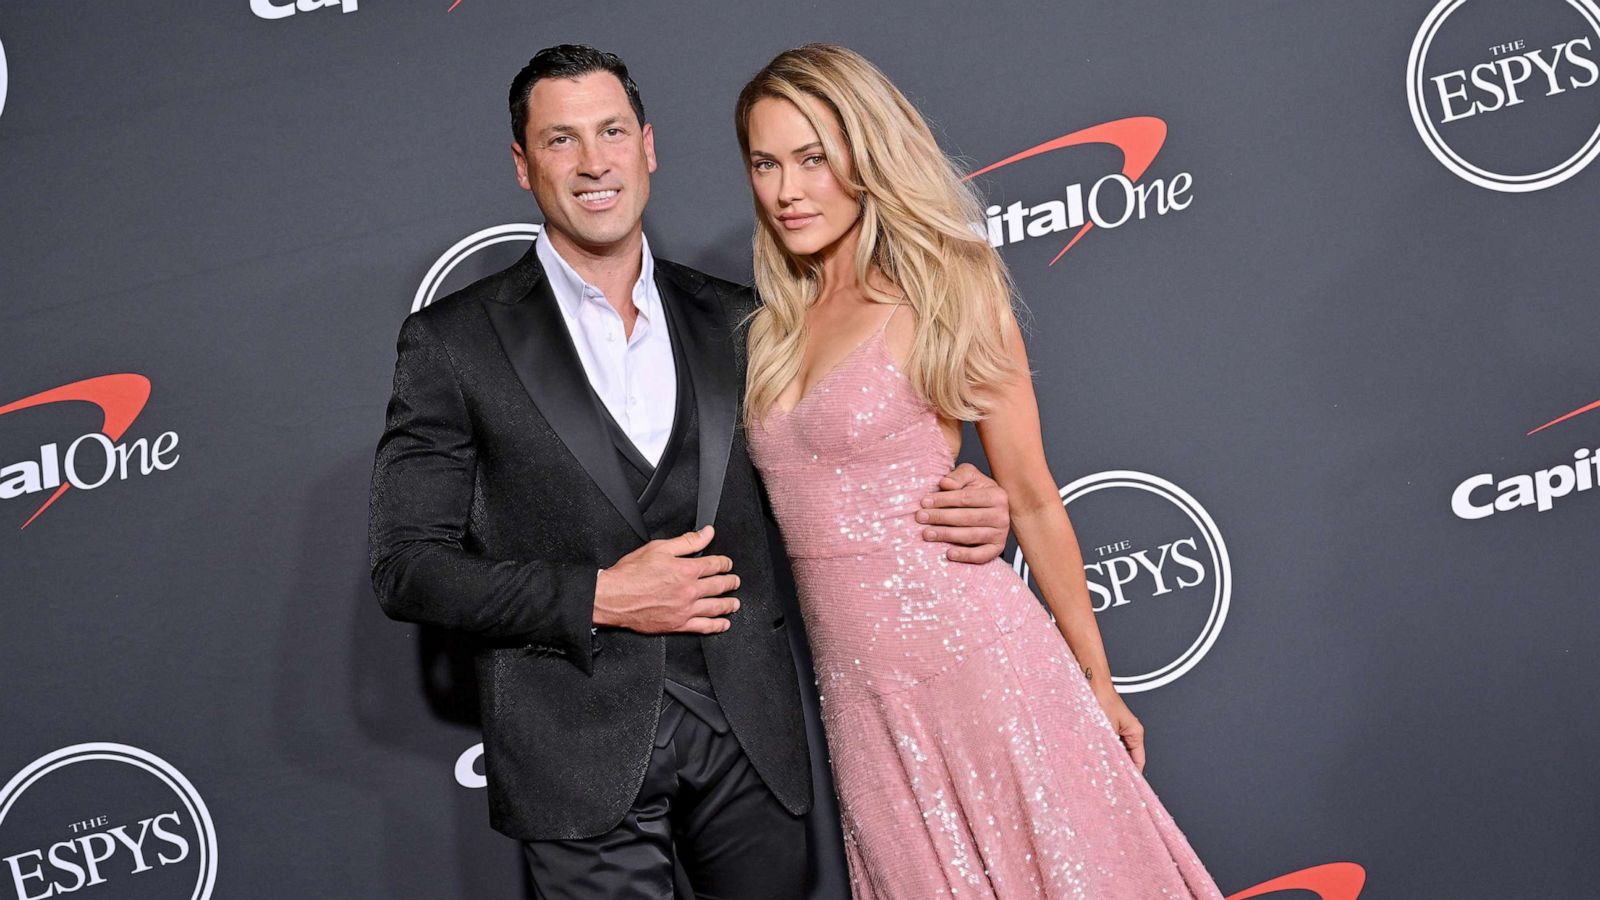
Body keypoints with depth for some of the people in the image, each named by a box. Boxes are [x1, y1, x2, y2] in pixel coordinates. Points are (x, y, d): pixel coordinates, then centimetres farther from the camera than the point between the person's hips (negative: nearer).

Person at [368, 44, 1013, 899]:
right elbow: (405, 565, -4)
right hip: (582, 750, -3)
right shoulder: (453, 342, -1)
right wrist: (598, 598, -13)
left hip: (749, 729, 3)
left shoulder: (734, 321, 9)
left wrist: (957, 508, -3)